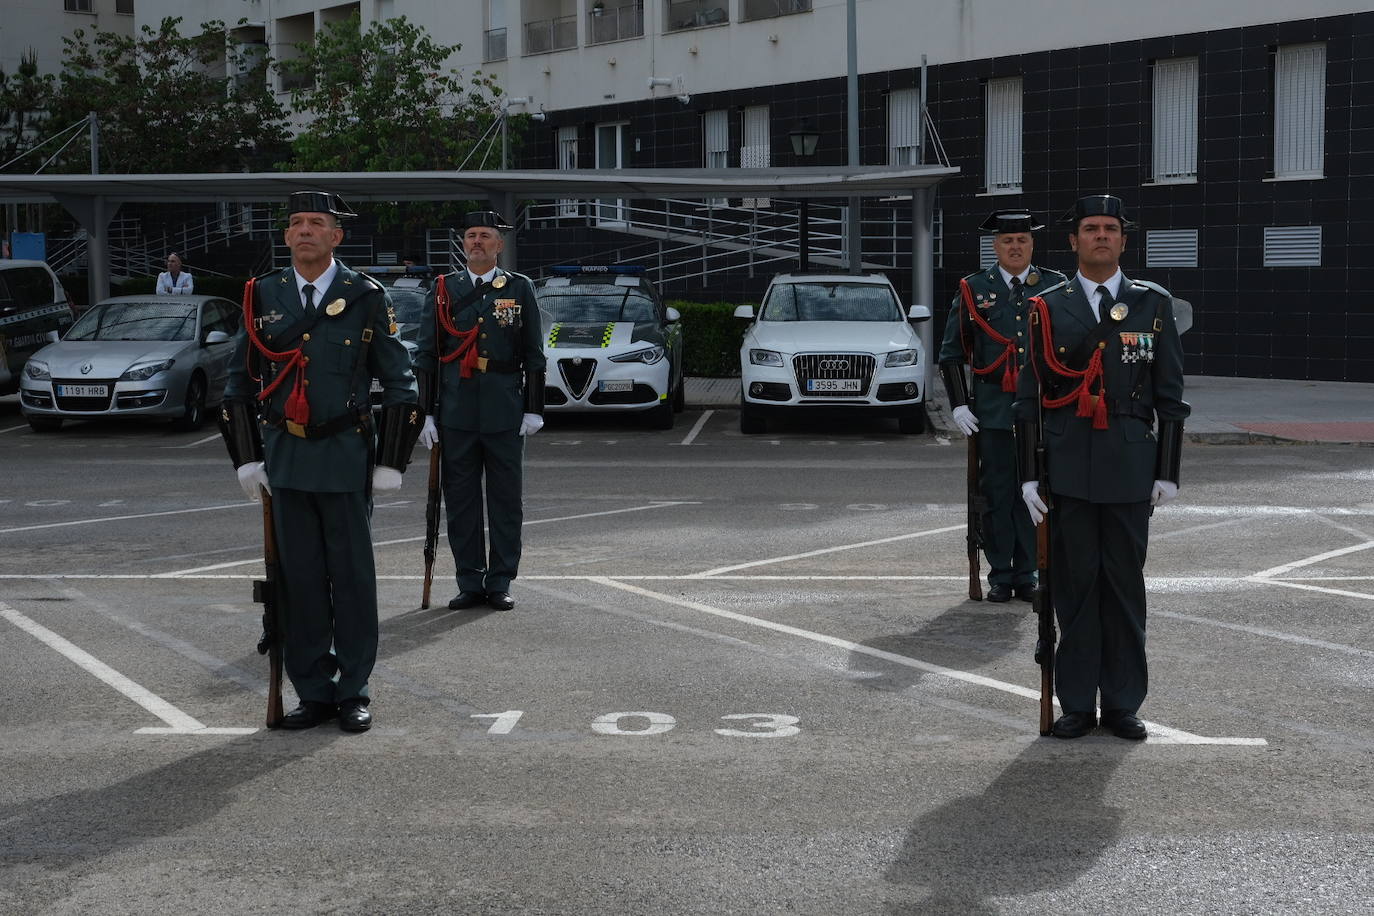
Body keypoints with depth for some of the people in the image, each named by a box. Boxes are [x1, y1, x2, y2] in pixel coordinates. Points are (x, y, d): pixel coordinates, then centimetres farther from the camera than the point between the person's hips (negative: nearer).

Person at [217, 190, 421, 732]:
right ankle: (313, 692, 16)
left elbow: (399, 382, 1)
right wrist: (247, 460, 4)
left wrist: (390, 463, -4)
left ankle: (353, 693, 13)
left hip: (345, 458, -2)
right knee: (299, 579, 6)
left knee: (352, 576, 3)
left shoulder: (366, 298, -1)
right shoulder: (262, 296, 6)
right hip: (284, 458, 2)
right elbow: (240, 382, 11)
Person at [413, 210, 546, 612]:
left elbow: (534, 356, 6)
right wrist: (425, 413, 0)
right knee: (460, 501, 4)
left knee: (505, 502, 3)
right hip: (456, 414, 1)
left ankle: (500, 584, 12)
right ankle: (470, 584, 13)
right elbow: (425, 355, 6)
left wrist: (533, 410, 0)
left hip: (505, 415, -1)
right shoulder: (443, 290, 7)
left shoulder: (520, 289, 5)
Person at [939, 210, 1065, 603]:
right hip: (993, 408, 0)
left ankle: (1028, 574, 13)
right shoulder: (973, 290, 5)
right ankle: (1000, 575, 12)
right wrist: (959, 404, -1)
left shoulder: (1055, 287, 6)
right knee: (997, 494, 2)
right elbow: (951, 353, 7)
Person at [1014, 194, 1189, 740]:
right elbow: (1029, 397, 4)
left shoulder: (1154, 304, 5)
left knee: (1125, 585, 5)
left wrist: (1168, 471, 0)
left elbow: (1169, 395, 6)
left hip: (1131, 466, 0)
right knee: (1073, 585, 3)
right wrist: (1028, 475, -1)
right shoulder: (1048, 309, 4)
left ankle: (1123, 704, 15)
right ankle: (1077, 704, 12)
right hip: (1068, 468, 0)